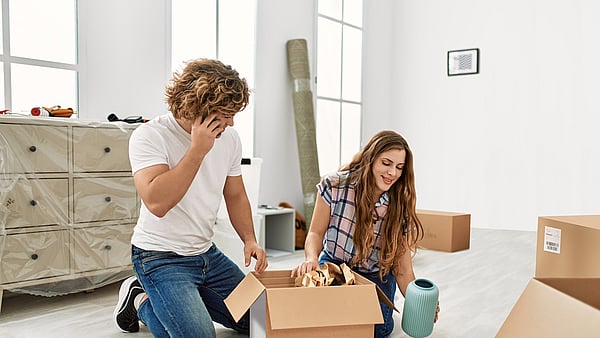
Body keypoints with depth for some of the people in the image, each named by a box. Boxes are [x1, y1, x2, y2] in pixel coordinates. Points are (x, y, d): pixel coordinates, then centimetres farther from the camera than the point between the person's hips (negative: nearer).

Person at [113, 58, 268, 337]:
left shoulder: (229, 138, -1)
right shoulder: (149, 136, -20)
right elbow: (157, 202, -34)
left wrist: (249, 239, -4)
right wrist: (198, 149, -31)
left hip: (207, 253, 7)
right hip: (160, 258, -6)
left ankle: (186, 297, 23)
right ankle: (141, 300, 7)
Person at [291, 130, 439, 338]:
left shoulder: (401, 209, -13)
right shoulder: (334, 186, -16)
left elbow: (403, 272, -11)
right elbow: (316, 233, -5)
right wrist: (311, 258, -26)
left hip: (376, 277, 0)